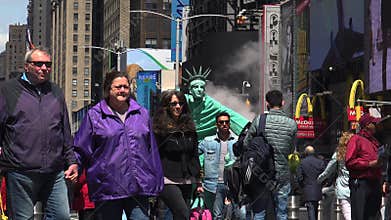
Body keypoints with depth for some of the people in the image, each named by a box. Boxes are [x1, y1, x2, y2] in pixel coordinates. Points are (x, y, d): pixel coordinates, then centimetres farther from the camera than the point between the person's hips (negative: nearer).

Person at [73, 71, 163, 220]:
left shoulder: (142, 114, 15)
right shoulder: (94, 115, 5)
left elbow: (152, 150, 17)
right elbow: (81, 150, 5)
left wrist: (156, 182, 16)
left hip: (139, 189, 3)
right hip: (107, 189, -2)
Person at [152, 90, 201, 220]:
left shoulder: (189, 127, 15)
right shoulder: (159, 129, -4)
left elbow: (195, 156, 20)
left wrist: (198, 181, 16)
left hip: (186, 182, 6)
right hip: (168, 181, -6)